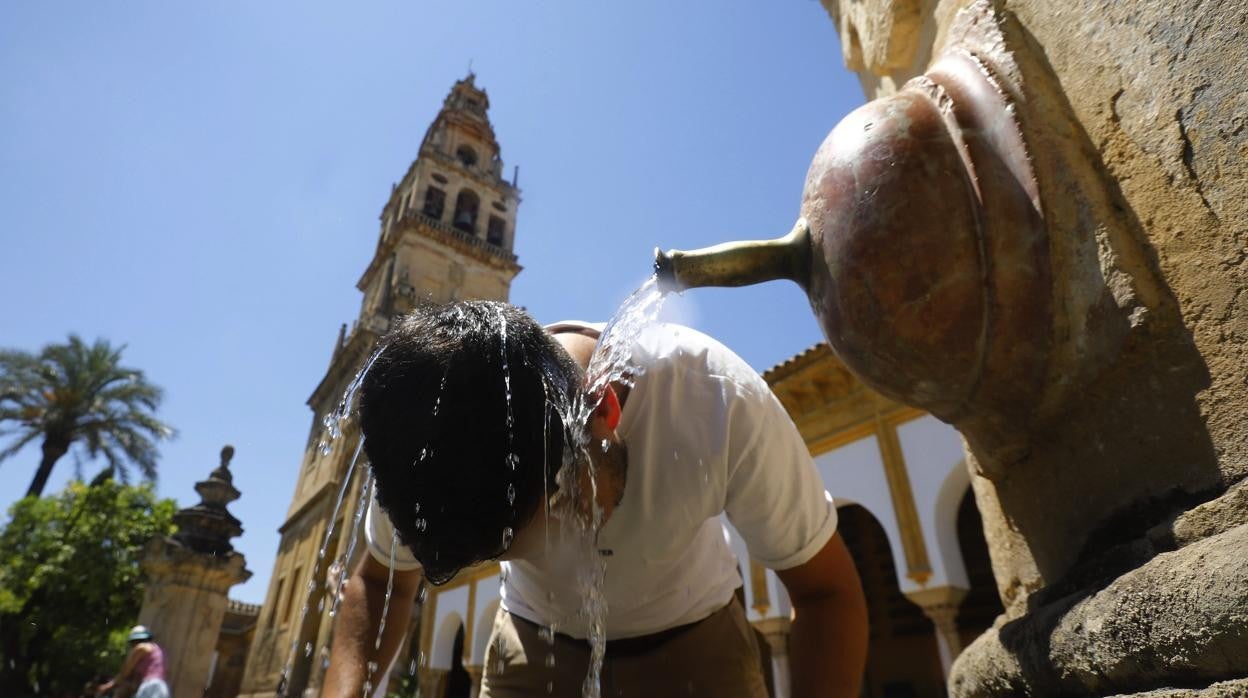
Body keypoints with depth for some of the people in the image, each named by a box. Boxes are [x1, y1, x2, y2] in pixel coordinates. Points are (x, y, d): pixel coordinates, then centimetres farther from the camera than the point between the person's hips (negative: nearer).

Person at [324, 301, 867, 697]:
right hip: (532, 643, 2)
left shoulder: (722, 404, -34)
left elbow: (826, 590, -21)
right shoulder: (425, 448, -26)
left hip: (692, 638, -1)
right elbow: (379, 584, -7)